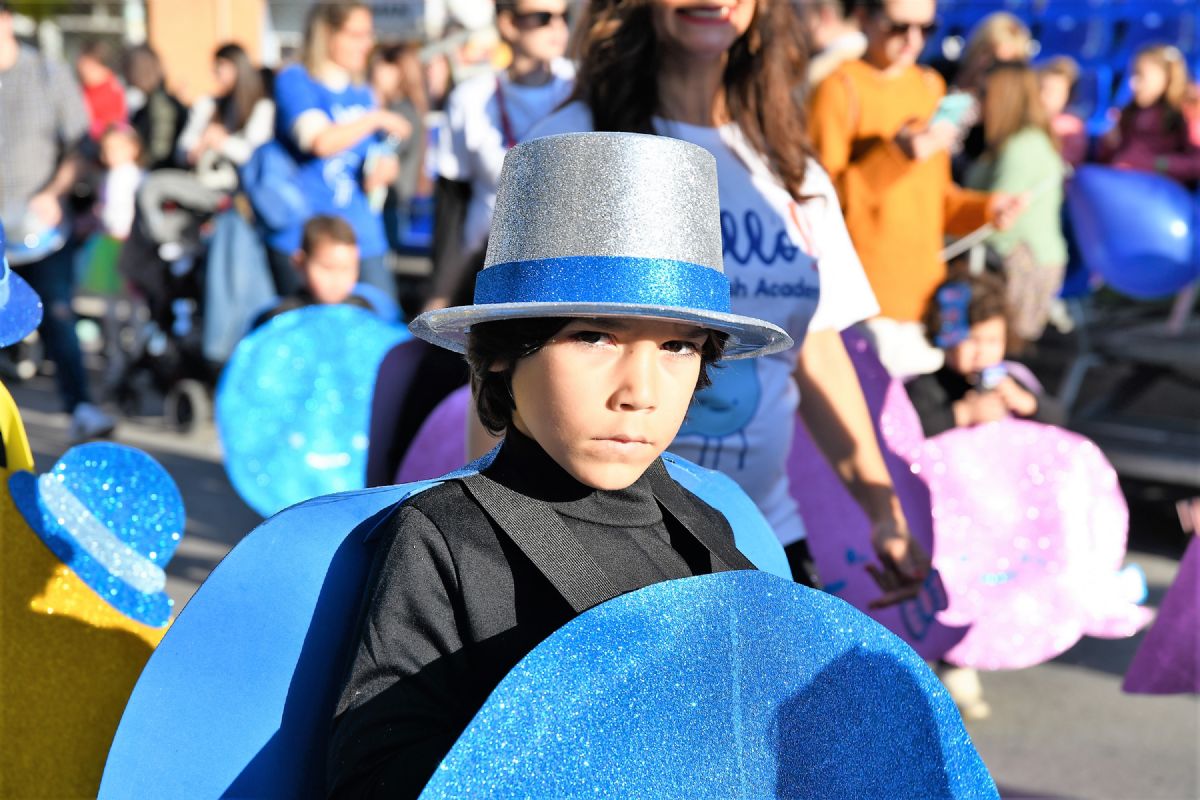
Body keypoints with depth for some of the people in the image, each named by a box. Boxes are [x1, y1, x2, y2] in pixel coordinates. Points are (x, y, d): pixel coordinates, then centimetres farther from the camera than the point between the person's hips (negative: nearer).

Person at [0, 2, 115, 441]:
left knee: (58, 316, -11)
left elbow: (78, 146, 2)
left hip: (42, 225, -1)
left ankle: (80, 407, -13)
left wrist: (52, 194, -13)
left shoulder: (50, 76, 4)